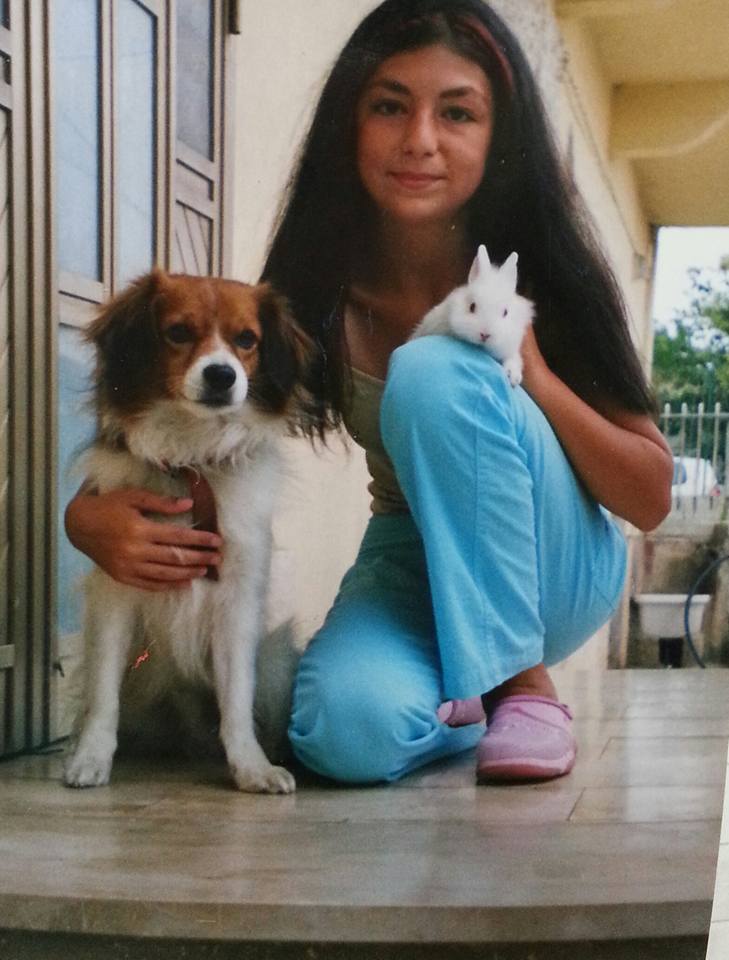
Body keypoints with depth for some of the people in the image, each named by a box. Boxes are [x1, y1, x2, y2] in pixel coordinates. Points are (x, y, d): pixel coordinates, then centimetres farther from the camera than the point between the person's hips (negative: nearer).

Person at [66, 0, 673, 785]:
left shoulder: (536, 277, -15)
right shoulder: (322, 293, -13)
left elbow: (651, 499, -12)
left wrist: (530, 371, -28)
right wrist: (94, 518, -31)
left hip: (549, 567, -1)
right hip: (414, 565, 1)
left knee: (433, 370, -29)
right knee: (352, 730, -33)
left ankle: (527, 685, -15)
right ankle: (470, 699, 5)